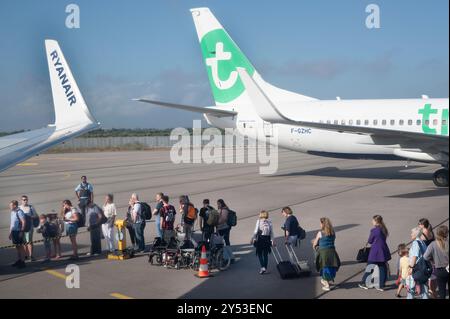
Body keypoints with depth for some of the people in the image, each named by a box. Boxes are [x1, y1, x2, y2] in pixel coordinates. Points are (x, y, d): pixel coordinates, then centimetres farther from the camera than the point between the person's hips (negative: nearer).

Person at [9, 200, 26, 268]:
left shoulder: (19, 212, -13)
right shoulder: (12, 212, 14)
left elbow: (24, 222, -17)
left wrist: (21, 232, -19)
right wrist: (10, 232, 20)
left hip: (18, 231, -8)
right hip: (13, 231, 8)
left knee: (20, 246, -3)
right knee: (17, 246, 13)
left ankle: (22, 262, 1)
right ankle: (19, 260, 21)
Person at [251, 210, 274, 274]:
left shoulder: (258, 221, -6)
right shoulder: (270, 222, 2)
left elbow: (256, 231, -8)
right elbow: (271, 232, 2)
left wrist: (253, 238, 0)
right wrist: (272, 240, 7)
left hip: (260, 238, -3)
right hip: (267, 239, 3)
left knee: (259, 253, 6)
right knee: (266, 254, 12)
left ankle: (262, 267, -9)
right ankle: (265, 268, 17)